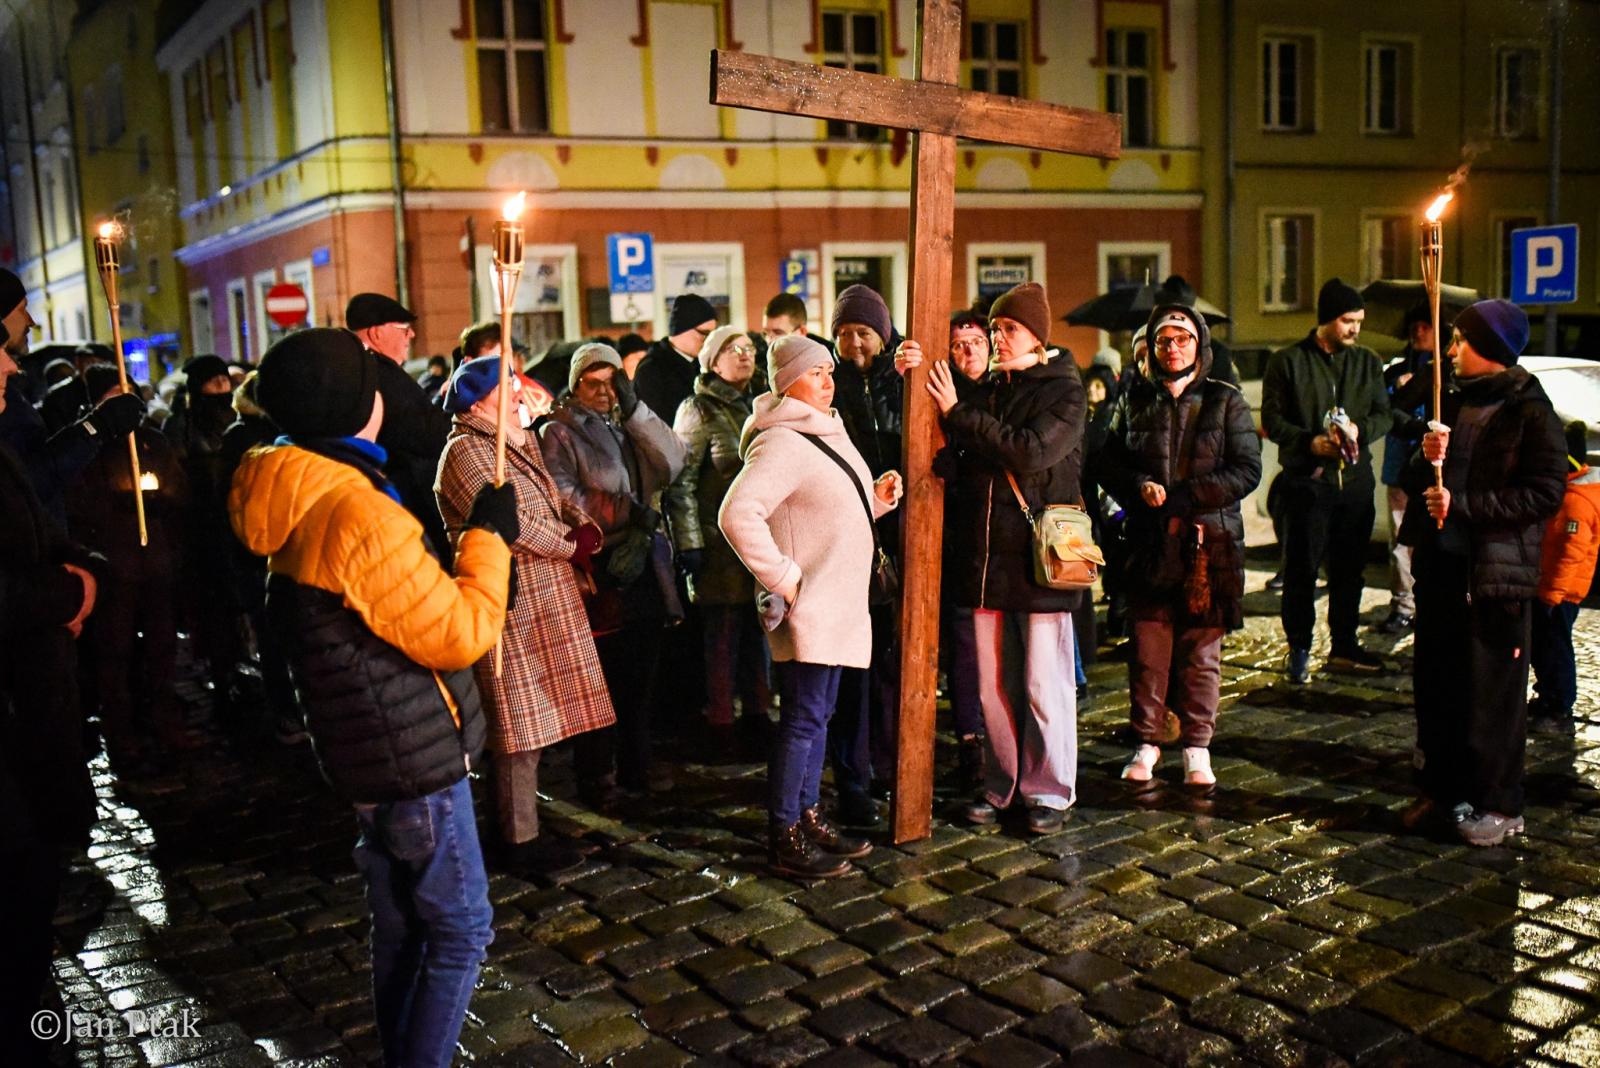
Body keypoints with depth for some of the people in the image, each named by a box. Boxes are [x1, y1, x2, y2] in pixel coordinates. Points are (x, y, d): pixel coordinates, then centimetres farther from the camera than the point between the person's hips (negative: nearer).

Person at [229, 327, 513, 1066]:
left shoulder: (299, 506, 6)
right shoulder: (359, 512, -25)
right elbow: (459, 634, -22)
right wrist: (489, 535, -12)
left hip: (366, 756, 9)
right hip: (415, 757, -9)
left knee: (400, 930, 21)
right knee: (460, 931, 4)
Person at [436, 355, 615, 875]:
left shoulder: (518, 444, 18)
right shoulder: (466, 451, -13)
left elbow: (558, 501, 15)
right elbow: (511, 522, -22)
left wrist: (586, 527, -7)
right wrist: (573, 545, -10)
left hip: (542, 601, 9)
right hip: (509, 603, -9)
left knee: (532, 726, 14)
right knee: (521, 729, -2)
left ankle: (523, 828, 24)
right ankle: (521, 841, 8)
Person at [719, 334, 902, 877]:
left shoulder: (828, 433, 15)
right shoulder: (782, 443, -18)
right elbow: (737, 515, -29)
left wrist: (876, 499, 6)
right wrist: (783, 577, -24)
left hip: (836, 604, 10)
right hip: (806, 607, -10)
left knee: (817, 715, 16)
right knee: (802, 719, -4)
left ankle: (809, 817, 27)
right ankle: (784, 838, 5)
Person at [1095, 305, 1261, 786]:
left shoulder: (1226, 401, 5)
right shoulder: (1134, 400, 11)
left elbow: (1247, 470, -3)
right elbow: (1108, 462, 9)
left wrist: (1183, 497, -13)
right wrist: (1140, 487, -12)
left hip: (1209, 543, -1)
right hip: (1149, 543, 1)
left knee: (1201, 650, 5)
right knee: (1148, 647, 2)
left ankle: (1197, 747, 16)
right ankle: (1146, 742, 15)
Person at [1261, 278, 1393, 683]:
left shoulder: (1368, 362, 12)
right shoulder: (1287, 361, -1)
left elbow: (1384, 414, 11)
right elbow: (1272, 419, -3)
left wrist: (1360, 430, -11)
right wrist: (1309, 442, -18)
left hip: (1356, 479, 4)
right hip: (1306, 479, -4)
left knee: (1349, 566, 11)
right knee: (1301, 569, -1)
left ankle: (1344, 645, 23)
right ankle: (1299, 649, 9)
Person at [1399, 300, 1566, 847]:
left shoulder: (1529, 411, -8)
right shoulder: (1455, 402, 14)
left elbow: (1546, 492, -15)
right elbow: (1415, 484, 14)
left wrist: (1464, 506, -19)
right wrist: (1426, 459, -8)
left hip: (1496, 573, -7)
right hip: (1441, 565, 7)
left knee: (1493, 692, 0)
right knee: (1435, 684, 13)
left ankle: (1498, 805, 11)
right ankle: (1441, 787, 26)